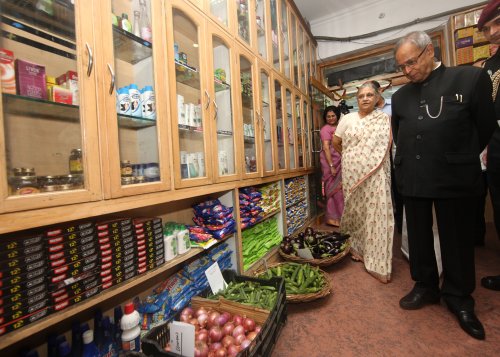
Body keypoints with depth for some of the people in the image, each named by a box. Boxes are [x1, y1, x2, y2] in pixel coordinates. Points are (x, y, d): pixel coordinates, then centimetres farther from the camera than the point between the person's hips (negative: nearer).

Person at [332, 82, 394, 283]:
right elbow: (336, 142, 12)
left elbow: (388, 147, 2)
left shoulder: (385, 119, 6)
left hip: (376, 175, 0)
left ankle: (377, 263, 6)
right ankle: (357, 248, 29)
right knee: (355, 211, 9)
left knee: (377, 214, -3)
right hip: (353, 174, 1)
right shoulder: (348, 119, 7)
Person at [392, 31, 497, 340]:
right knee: (419, 238, 12)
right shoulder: (400, 96, 10)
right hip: (413, 180, 4)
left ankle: (459, 298, 29)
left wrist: (461, 161, 10)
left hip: (455, 180, -3)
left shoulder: (471, 78, -1)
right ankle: (426, 287, 31)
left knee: (457, 241, 9)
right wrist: (410, 164, 14)